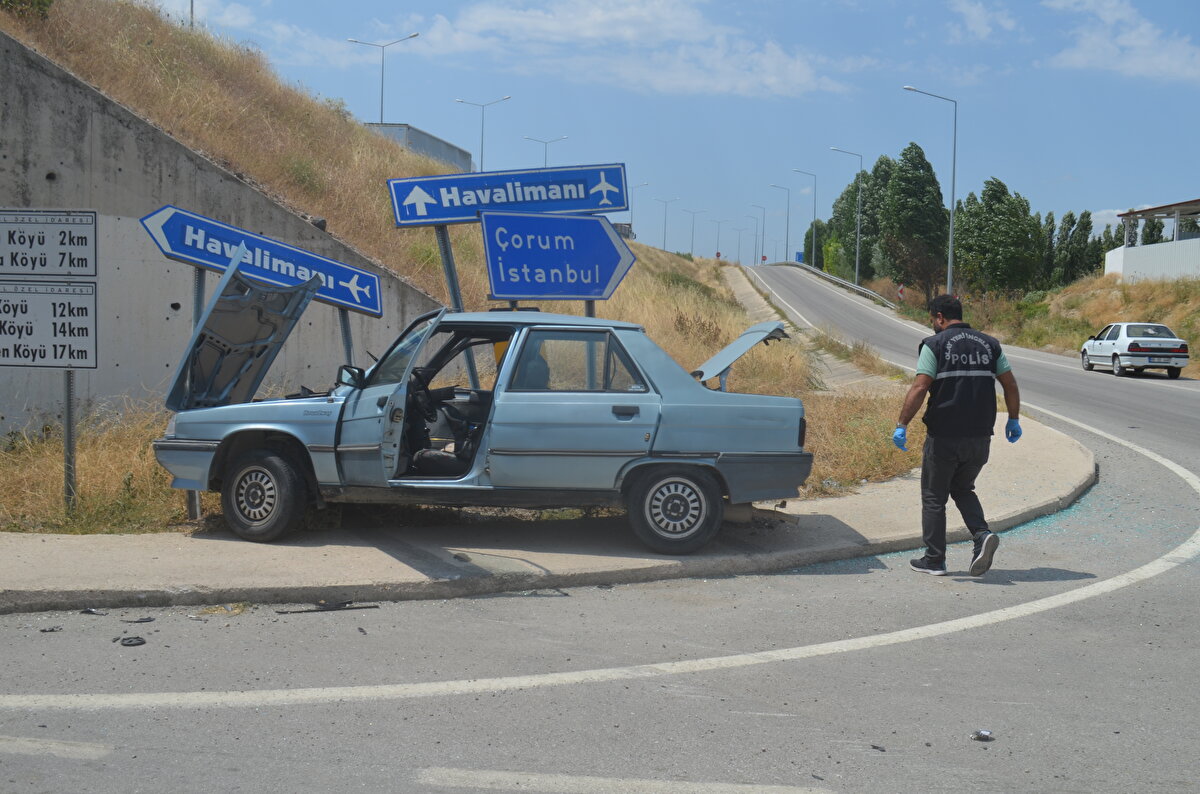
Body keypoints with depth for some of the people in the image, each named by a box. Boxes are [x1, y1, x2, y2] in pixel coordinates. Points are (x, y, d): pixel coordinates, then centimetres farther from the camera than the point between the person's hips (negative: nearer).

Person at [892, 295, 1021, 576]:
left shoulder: (935, 345, -6)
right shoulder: (989, 344, 9)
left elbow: (919, 389, -15)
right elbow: (1010, 385, 10)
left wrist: (902, 425, -11)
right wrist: (1013, 420, 21)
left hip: (943, 437, -5)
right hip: (980, 437, 5)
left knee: (934, 497, 9)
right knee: (962, 489, 22)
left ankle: (934, 560, 13)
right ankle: (982, 535, -2)